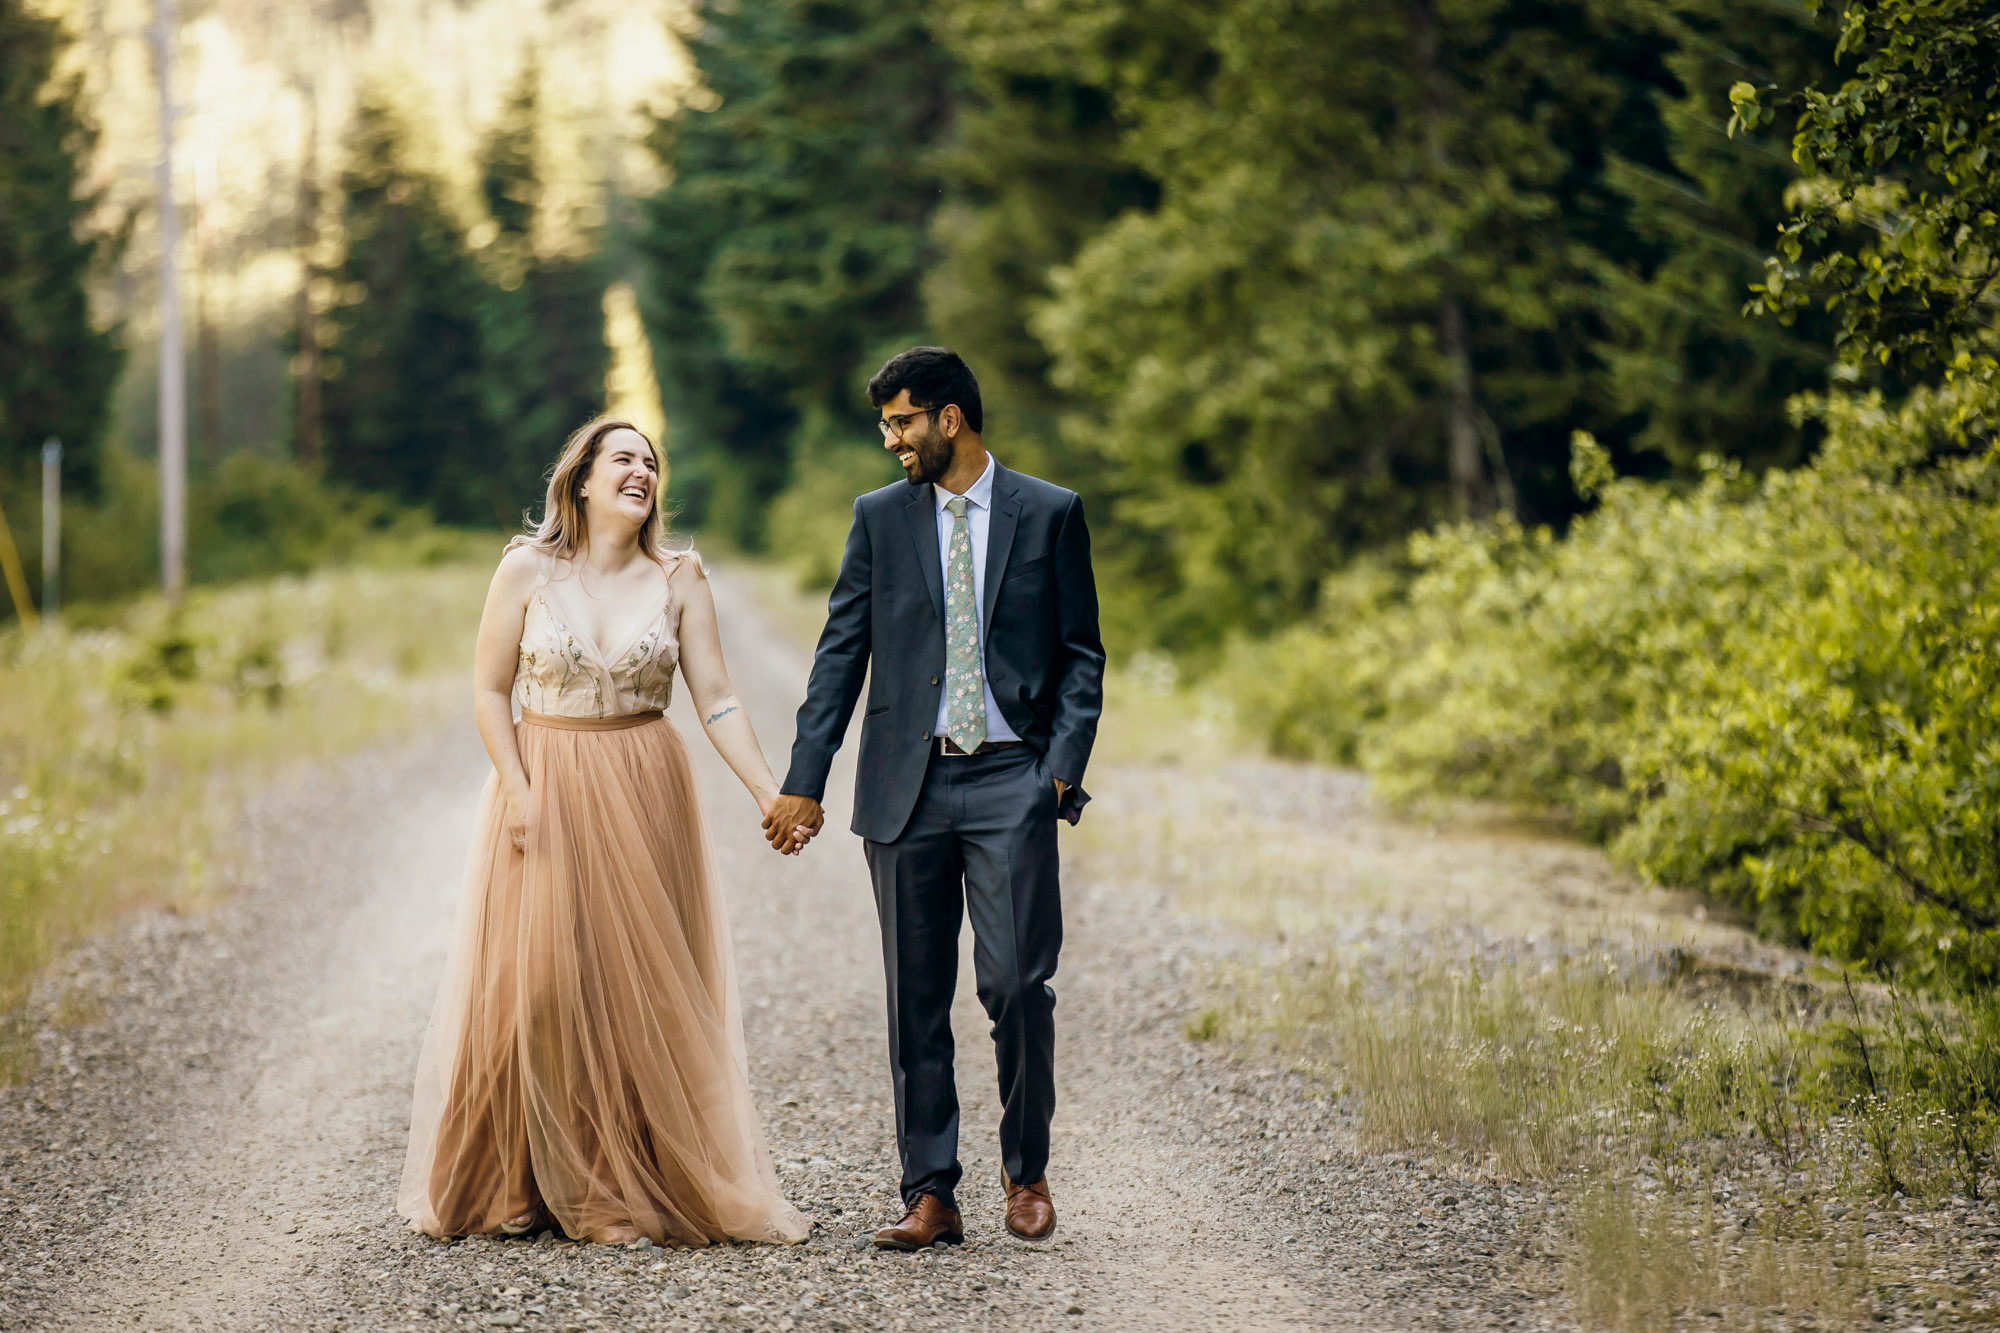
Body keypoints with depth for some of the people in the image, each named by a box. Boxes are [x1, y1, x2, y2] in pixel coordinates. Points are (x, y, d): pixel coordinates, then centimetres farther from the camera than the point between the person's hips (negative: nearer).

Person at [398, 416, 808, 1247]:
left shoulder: (677, 579, 1)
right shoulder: (528, 570, -3)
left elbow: (716, 699, -2)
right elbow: (490, 688, 0)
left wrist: (770, 792, -12)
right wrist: (519, 791, -10)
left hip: (643, 802, 1)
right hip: (545, 794, -1)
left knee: (641, 988, 2)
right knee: (536, 984, -3)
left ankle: (636, 1187, 11)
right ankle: (522, 1187, 10)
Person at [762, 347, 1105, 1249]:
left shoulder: (1050, 514, 5)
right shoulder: (880, 517, 10)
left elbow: (1082, 657, 6)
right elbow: (841, 654, 9)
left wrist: (1063, 767, -7)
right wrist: (803, 783, 2)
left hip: (1009, 778, -2)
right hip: (906, 782, 2)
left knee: (1016, 982, -9)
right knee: (916, 998, 3)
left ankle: (1026, 1172, 11)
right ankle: (930, 1195, 9)